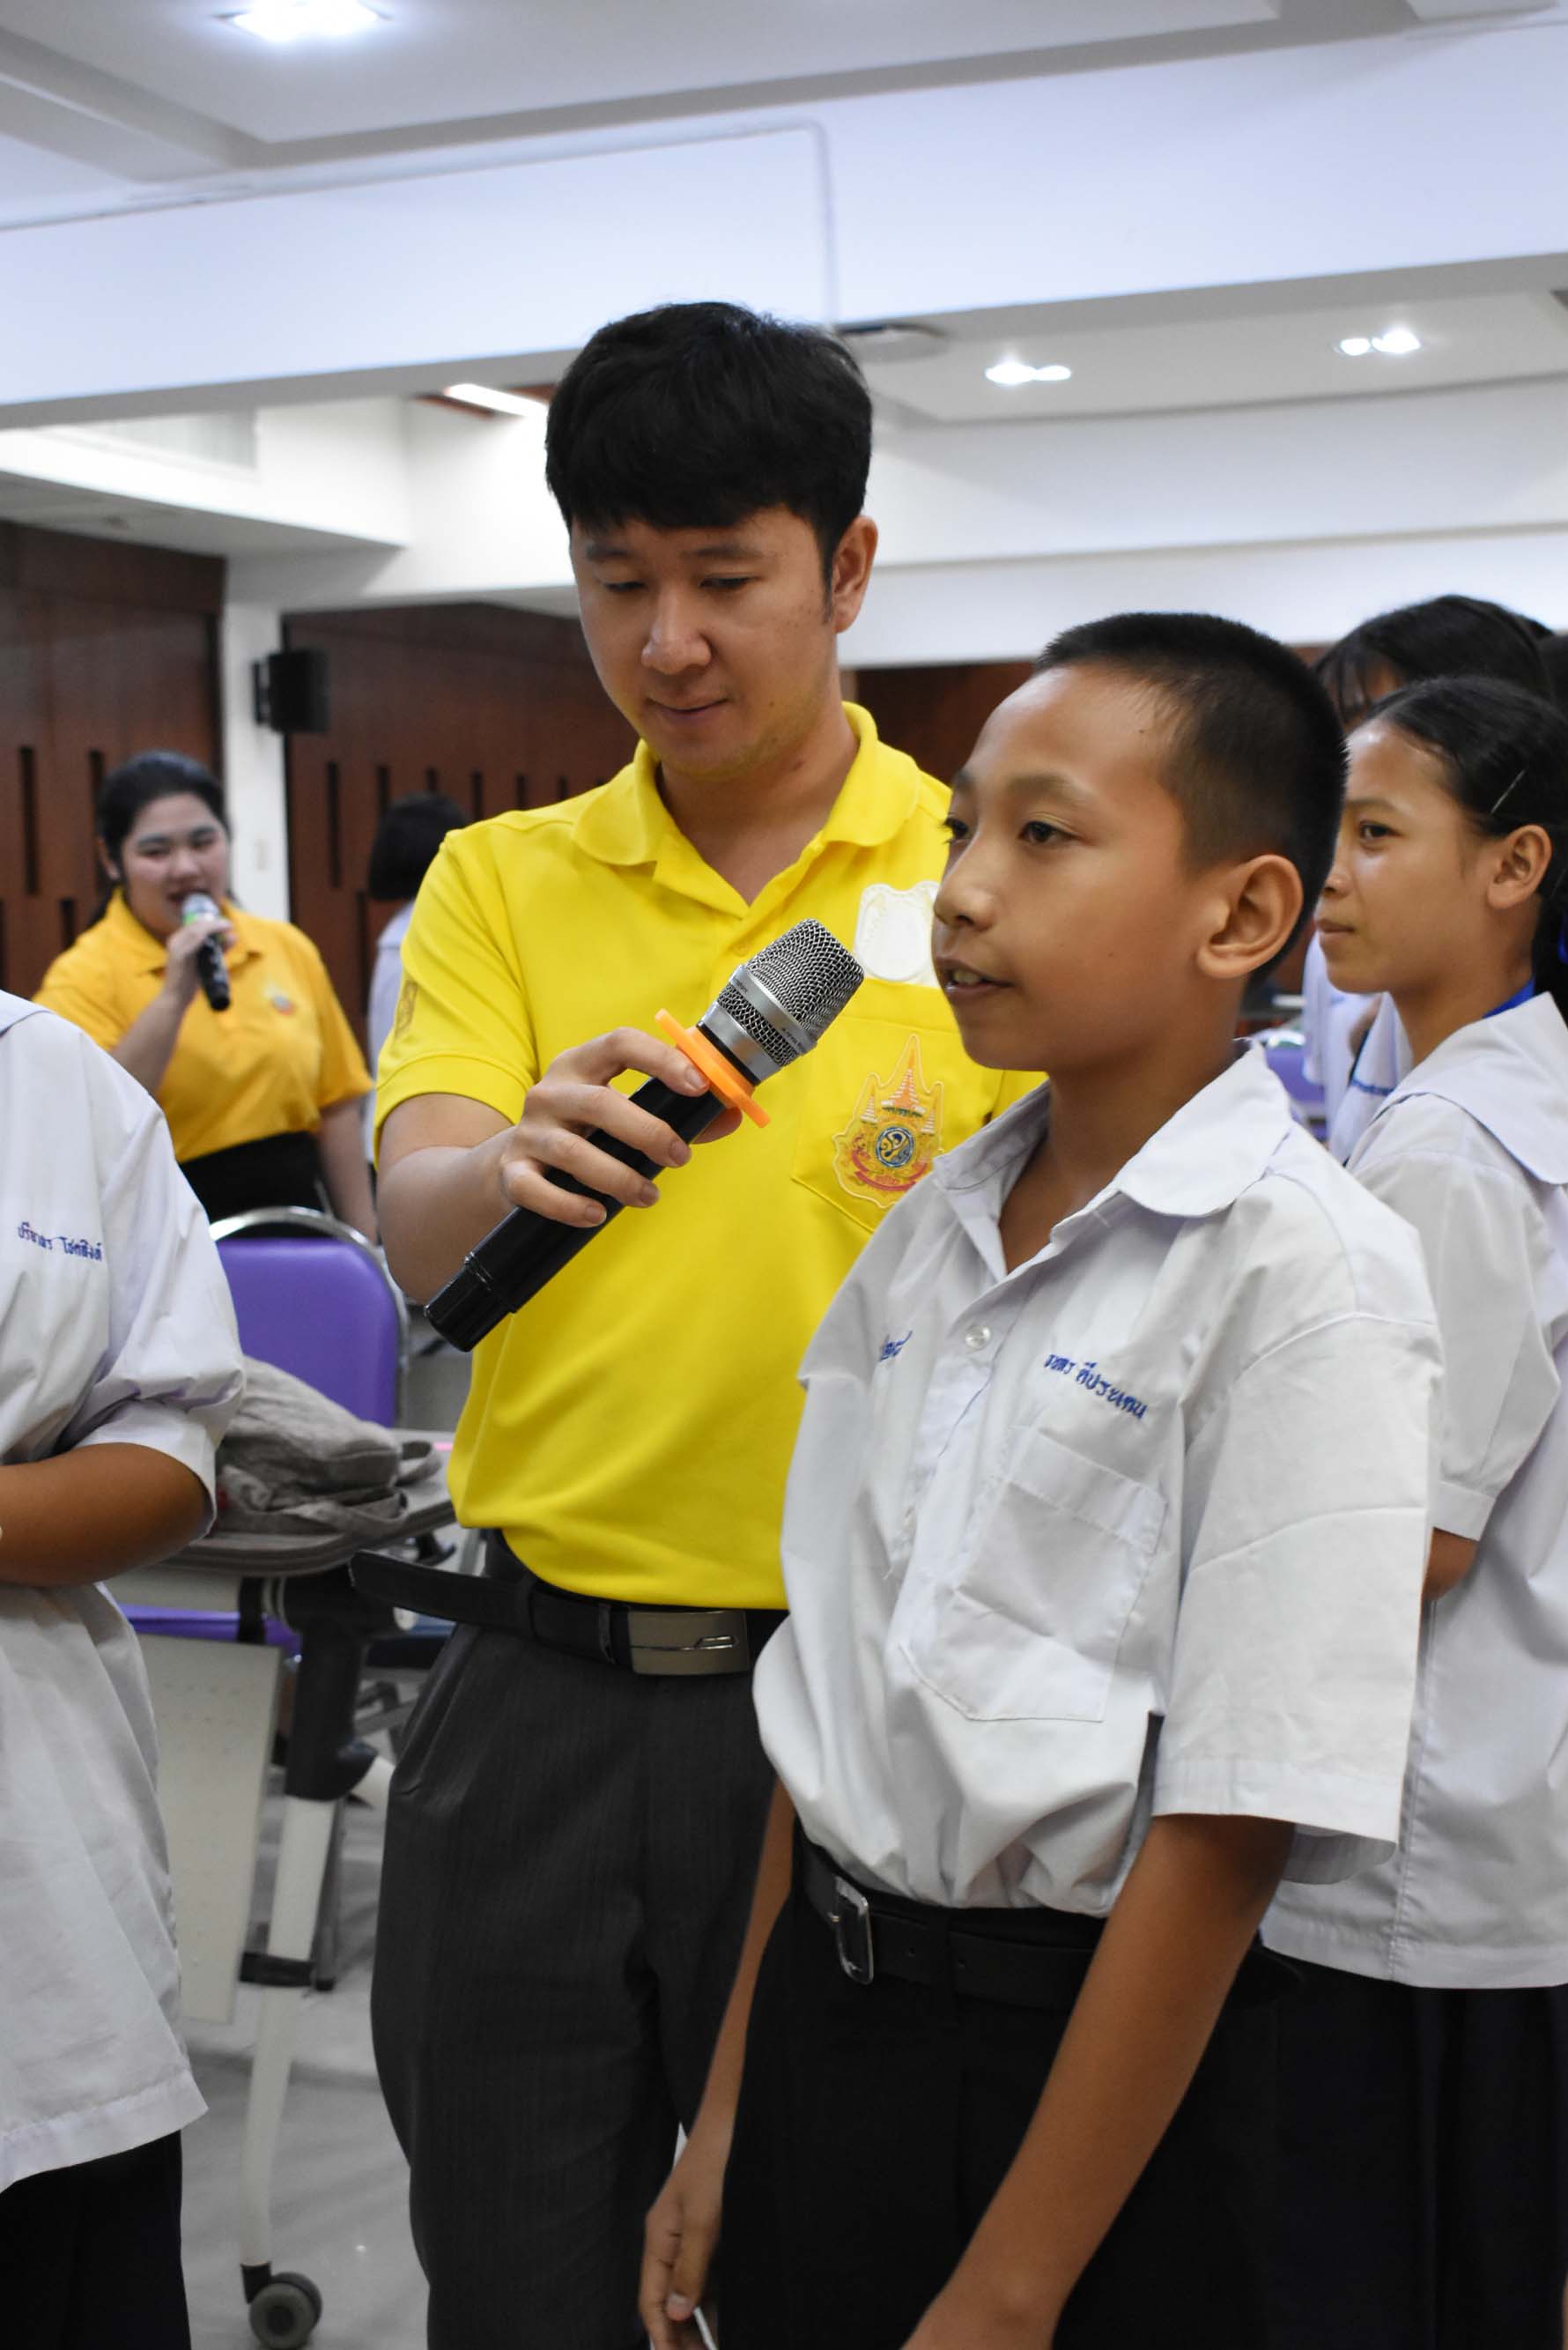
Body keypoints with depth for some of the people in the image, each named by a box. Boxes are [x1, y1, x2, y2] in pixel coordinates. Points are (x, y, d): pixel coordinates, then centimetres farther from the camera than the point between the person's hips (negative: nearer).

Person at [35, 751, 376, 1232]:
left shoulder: (288, 950, 10)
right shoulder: (84, 976, -4)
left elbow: (335, 1106, 14)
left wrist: (362, 1245, 12)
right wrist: (173, 997, -22)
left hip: (297, 1223, 4)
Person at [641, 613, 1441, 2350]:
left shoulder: (1304, 1277, -17)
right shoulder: (926, 1232, 4)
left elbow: (1224, 1836, -18)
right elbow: (827, 1693, 9)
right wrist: (729, 2107, 11)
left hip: (1084, 2053, -5)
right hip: (826, 2000, 6)